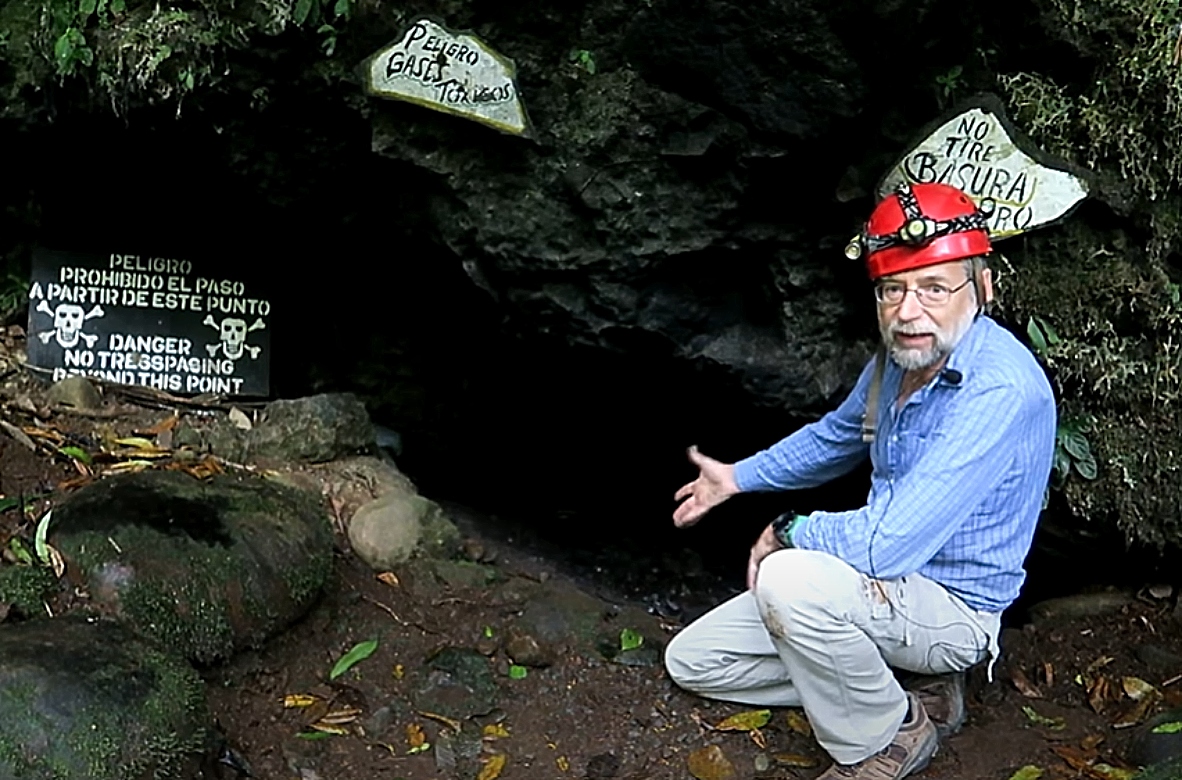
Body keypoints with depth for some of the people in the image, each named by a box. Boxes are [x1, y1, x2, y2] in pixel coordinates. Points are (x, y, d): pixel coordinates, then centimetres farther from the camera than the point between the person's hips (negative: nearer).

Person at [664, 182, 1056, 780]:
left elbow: (888, 543, -35)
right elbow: (838, 435, 22)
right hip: (886, 582, 9)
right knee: (691, 662, 7)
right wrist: (737, 478, 24)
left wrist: (788, 533, -16)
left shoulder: (999, 391, -30)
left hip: (953, 609, -8)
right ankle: (904, 683, 9)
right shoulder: (901, 356, -2)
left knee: (790, 580, -36)